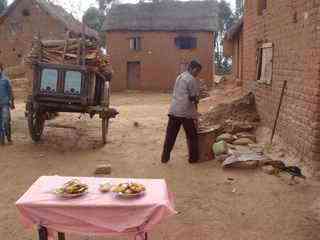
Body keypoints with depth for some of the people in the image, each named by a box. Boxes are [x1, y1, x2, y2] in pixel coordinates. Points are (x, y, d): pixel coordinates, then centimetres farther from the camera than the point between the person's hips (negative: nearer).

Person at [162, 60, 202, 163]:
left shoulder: (179, 77, 18)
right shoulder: (192, 80, -7)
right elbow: (194, 98, -9)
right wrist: (195, 113, 5)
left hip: (173, 110, 7)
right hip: (186, 112, -7)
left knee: (170, 135, 10)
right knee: (192, 136, 7)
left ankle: (165, 157, 13)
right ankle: (193, 158, 15)